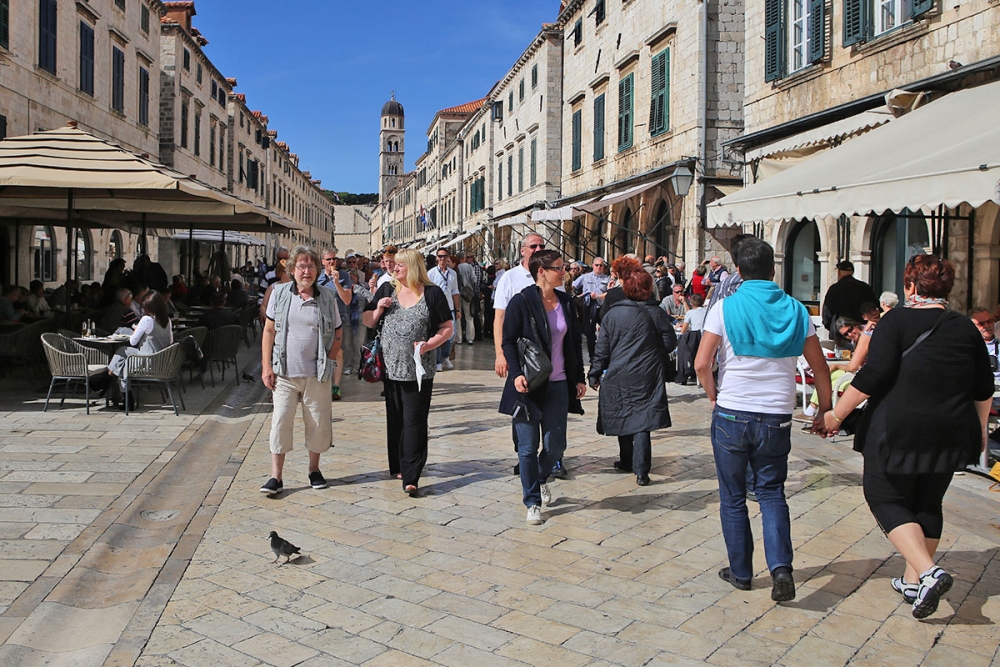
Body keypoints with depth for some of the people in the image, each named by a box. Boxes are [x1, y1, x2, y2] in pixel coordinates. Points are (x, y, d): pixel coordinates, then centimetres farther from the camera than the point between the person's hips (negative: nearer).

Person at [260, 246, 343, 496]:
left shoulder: (327, 298, 3)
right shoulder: (280, 293, 3)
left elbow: (336, 336, 10)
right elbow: (269, 331, 4)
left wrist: (327, 363, -2)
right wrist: (266, 367, -1)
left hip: (317, 374, 1)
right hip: (285, 373, -1)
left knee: (318, 422, 8)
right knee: (280, 421, -3)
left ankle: (314, 469, 27)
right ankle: (276, 476, 4)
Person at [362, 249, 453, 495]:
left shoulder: (433, 293, -1)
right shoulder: (387, 290, 9)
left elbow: (447, 328, 1)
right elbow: (367, 322, 15)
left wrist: (429, 344, -14)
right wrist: (378, 309, -5)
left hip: (419, 370, -4)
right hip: (390, 367, 4)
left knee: (414, 422, -6)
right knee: (395, 419, 13)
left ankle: (411, 477, -6)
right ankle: (398, 466, 27)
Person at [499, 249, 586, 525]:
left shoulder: (565, 301, 7)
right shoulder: (521, 301, -8)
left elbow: (574, 342, 13)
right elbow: (508, 341, -7)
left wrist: (579, 377, 10)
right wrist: (516, 373, -20)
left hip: (558, 385, 5)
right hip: (528, 385, -4)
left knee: (556, 445, 7)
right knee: (528, 447, 2)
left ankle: (540, 478, 38)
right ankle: (532, 502, 17)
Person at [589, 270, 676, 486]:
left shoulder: (612, 314, 0)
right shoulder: (656, 313, -3)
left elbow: (602, 348, 1)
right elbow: (670, 342, 2)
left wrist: (595, 374, 8)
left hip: (619, 376, 1)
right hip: (648, 375, -1)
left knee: (624, 417, 15)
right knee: (642, 419, -3)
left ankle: (627, 461, 29)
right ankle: (641, 470, -9)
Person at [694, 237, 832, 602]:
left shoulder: (725, 308, -6)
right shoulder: (795, 311, 2)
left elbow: (702, 363, -12)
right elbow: (820, 369, 5)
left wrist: (714, 396, 6)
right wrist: (825, 411, 16)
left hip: (731, 415, -2)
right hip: (777, 418, 2)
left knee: (733, 497, 12)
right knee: (772, 493, 14)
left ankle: (740, 572, 21)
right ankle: (780, 566, -4)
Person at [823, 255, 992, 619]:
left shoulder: (897, 321, -8)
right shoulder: (966, 328, 8)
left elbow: (873, 376, -16)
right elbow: (984, 390, 13)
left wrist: (837, 414, -9)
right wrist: (979, 428, 27)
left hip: (900, 431, -6)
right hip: (950, 435, 6)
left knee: (886, 498, 4)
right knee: (927, 504, 17)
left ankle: (928, 572, -12)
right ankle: (913, 582, 23)